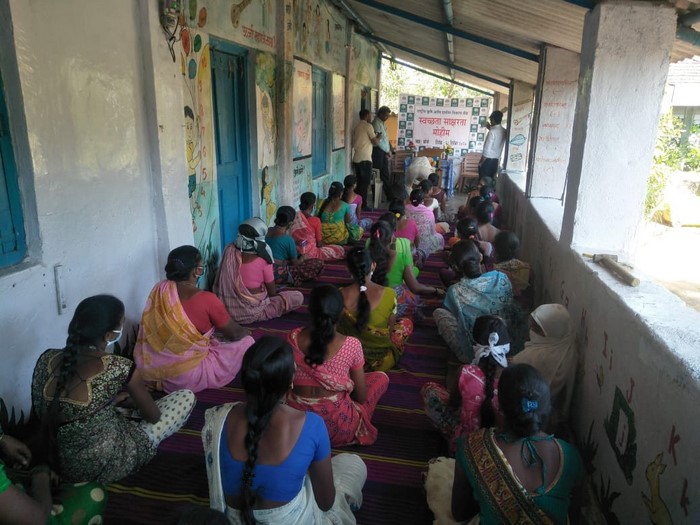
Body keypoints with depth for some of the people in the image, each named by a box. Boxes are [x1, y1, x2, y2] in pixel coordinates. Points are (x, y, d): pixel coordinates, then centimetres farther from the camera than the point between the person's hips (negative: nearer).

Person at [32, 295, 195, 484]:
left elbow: (40, 412, 9)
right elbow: (153, 417, -8)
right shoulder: (119, 368, -25)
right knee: (187, 396, 4)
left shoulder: (47, 359, -10)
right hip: (107, 468, -6)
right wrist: (134, 398, 16)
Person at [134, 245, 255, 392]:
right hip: (186, 378, -7)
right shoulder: (207, 299, -22)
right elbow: (234, 334, -8)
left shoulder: (159, 290, -4)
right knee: (247, 342, 1)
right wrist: (246, 331, 17)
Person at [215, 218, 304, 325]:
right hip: (250, 313, -6)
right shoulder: (263, 260, -19)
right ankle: (262, 315, -1)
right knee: (298, 297, -3)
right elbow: (272, 292, -9)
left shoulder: (230, 250, -6)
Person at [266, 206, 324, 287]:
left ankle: (291, 277, 11)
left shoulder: (268, 231, 2)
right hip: (278, 275, -8)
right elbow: (295, 263, -6)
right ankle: (293, 278, -4)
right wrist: (302, 258, 17)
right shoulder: (289, 240, -18)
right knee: (319, 263, -9)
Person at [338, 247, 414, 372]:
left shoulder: (341, 295, -21)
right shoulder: (389, 294, -25)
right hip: (382, 359, -2)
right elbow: (391, 329, -9)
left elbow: (340, 330, -5)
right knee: (407, 323, 25)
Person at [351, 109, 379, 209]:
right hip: (365, 159, -8)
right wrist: (378, 137, 13)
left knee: (360, 182, 11)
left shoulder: (357, 126, 17)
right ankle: (362, 205, -3)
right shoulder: (368, 126, -8)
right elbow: (376, 142, -7)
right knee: (365, 182, -4)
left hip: (356, 158, 8)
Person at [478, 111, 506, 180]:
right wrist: (490, 128, 27)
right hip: (496, 160, 8)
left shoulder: (492, 132, -18)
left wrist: (480, 162, -12)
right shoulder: (504, 131, 6)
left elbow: (487, 149, -20)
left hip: (488, 160, -8)